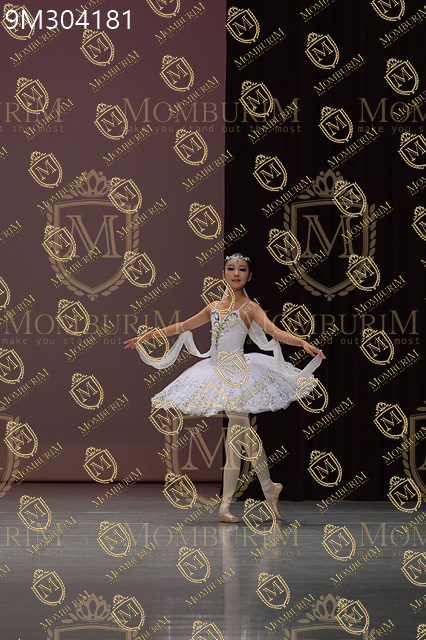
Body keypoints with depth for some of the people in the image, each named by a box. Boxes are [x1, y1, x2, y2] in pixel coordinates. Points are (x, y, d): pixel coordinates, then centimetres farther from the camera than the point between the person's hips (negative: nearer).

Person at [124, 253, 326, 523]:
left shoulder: (249, 308, -2)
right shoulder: (215, 308, 14)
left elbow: (274, 331, -14)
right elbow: (182, 326, 23)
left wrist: (303, 342, -31)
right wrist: (145, 337, 28)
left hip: (237, 374, -5)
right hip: (217, 373, 5)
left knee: (235, 437, -10)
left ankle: (225, 505, -3)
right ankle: (269, 488, 15)